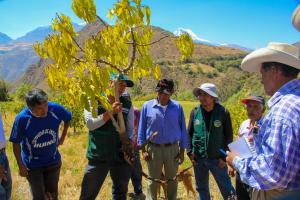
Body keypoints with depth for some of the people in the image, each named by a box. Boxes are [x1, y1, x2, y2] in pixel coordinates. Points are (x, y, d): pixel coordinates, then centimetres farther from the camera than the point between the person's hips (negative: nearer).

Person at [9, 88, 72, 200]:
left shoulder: (56, 109, -21)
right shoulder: (22, 118, -25)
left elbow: (68, 118, 3)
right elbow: (16, 143, -11)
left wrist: (63, 136, 5)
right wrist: (21, 166, -7)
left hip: (53, 162, 2)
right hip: (32, 165, -2)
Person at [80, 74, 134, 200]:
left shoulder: (127, 104, 3)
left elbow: (130, 128, 8)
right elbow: (90, 124, -16)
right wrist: (110, 112, -23)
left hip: (121, 155, 3)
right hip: (98, 156, -2)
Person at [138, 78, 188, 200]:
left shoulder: (177, 107, -2)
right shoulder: (147, 106, -5)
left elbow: (182, 130, 3)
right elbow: (141, 129, 0)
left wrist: (182, 151, 1)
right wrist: (143, 150, -2)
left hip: (172, 148, 1)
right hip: (153, 148, -1)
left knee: (172, 180, 15)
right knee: (153, 180, 11)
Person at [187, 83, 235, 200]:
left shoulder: (223, 112, -9)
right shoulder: (195, 112, -3)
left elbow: (229, 136, -4)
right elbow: (189, 133, 5)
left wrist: (224, 156, -7)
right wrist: (190, 152, -1)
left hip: (217, 159, -2)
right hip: (198, 158, 3)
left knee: (227, 190, 6)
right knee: (201, 188, 18)